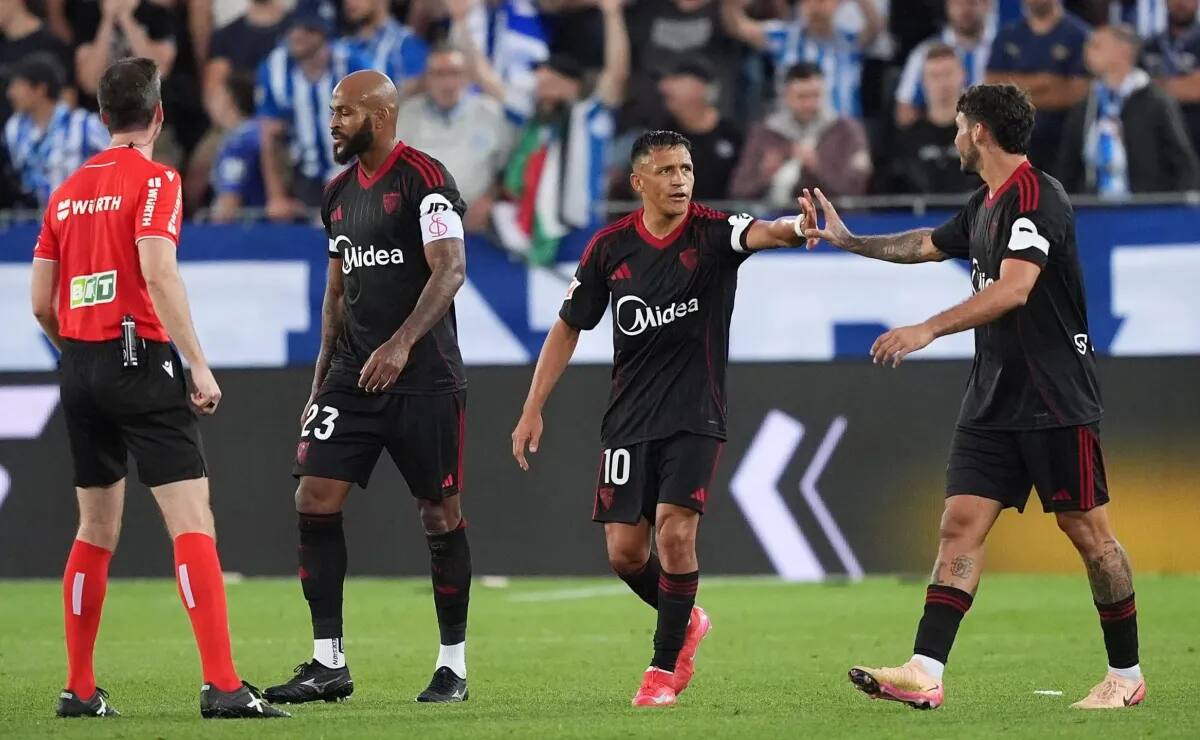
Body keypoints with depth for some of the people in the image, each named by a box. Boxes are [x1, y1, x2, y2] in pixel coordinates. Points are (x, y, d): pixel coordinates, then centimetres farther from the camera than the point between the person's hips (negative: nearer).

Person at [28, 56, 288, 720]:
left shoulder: (67, 190, 13)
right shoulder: (154, 179, -6)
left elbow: (41, 303, 12)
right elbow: (157, 273, -19)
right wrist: (199, 365, -19)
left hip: (80, 367, 7)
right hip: (140, 358, -7)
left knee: (97, 530, 16)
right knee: (192, 522, -10)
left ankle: (79, 690, 17)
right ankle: (221, 685, -20)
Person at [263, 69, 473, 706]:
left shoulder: (424, 178, -9)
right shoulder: (339, 194, 14)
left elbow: (450, 269, -19)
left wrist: (401, 344, -31)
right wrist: (321, 383, 17)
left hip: (425, 378, -7)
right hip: (353, 376, 7)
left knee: (441, 516, 1)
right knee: (315, 500, -5)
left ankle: (453, 665, 11)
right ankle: (328, 663, 0)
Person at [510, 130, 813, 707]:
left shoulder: (712, 233, -8)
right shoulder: (610, 247, 0)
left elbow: (761, 233, -31)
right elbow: (568, 329, 10)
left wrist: (795, 228, -55)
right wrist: (533, 410, 7)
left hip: (696, 418, -3)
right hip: (630, 419, 3)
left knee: (675, 532, -18)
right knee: (624, 552, 1)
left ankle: (666, 666, 0)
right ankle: (686, 621, 32)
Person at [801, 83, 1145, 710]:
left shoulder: (1036, 196, -15)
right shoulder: (985, 204, 15)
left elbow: (1014, 287, -27)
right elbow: (928, 245, 34)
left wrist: (929, 329, -32)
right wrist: (847, 241, 39)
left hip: (1056, 400, -9)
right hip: (993, 400, 9)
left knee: (1087, 530, 0)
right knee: (961, 523, -3)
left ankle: (1126, 675, 12)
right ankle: (925, 672, -10)